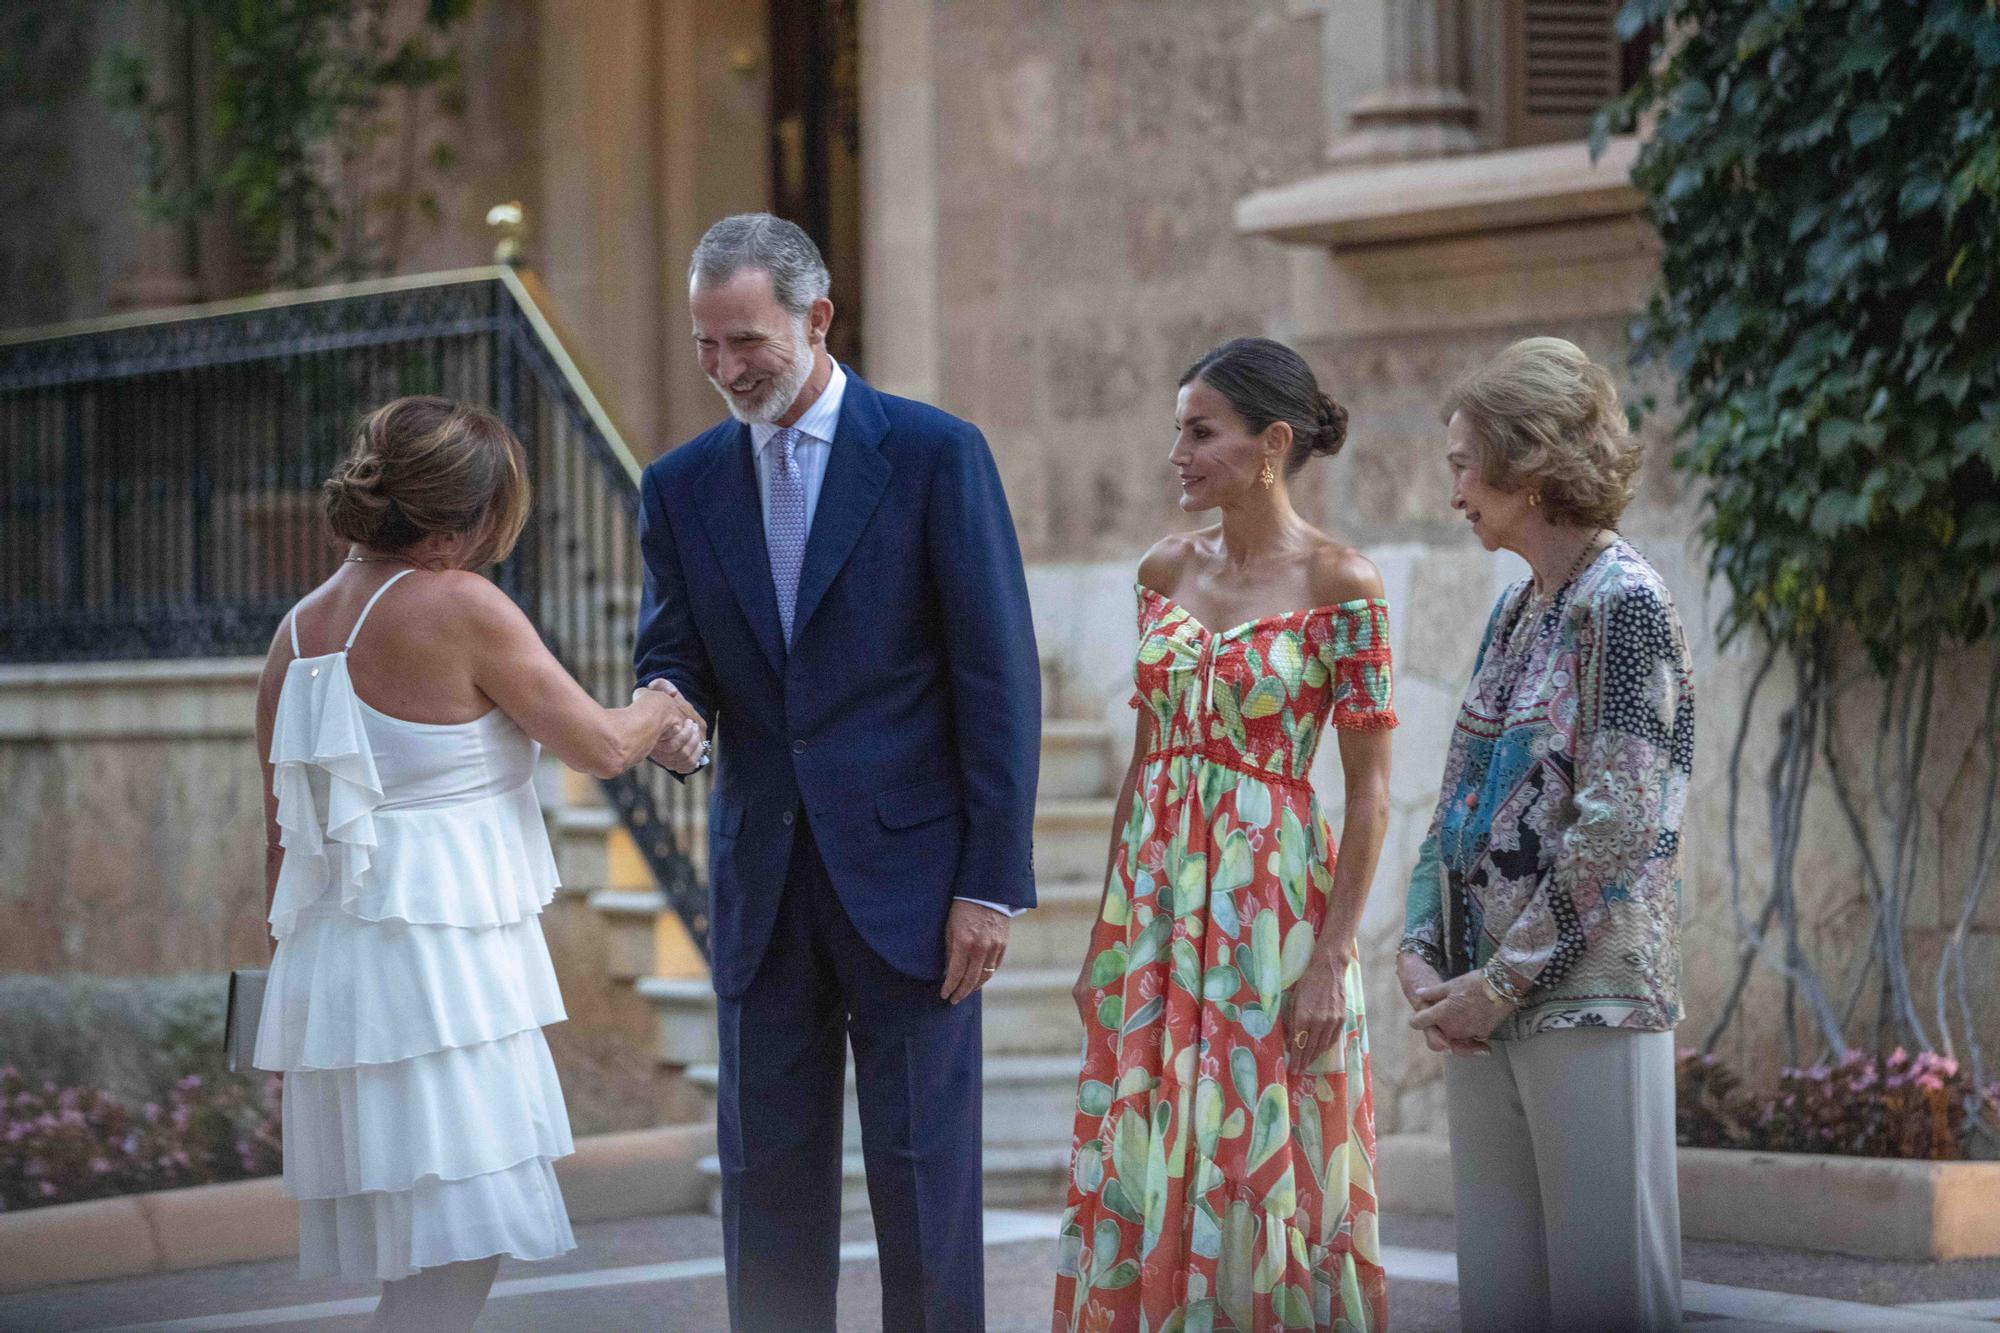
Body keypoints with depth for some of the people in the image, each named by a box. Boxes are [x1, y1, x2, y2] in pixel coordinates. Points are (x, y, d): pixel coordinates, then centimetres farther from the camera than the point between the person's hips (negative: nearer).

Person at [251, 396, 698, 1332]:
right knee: (457, 1253, -8)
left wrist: (294, 974, 23)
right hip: (436, 958, -8)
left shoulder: (297, 632, 11)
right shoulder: (460, 607, -10)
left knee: (427, 1252, 13)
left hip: (331, 954, 8)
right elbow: (598, 746, -3)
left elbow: (282, 832, 15)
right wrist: (661, 711, 18)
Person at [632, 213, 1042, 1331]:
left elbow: (999, 680, -5)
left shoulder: (936, 455, -4)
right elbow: (673, 660, 11)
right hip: (765, 882, 4)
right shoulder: (683, 486, 9)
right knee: (769, 1179, 5)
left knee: (925, 1177, -2)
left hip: (908, 874, -4)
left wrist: (995, 882, -10)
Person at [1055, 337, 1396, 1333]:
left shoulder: (1340, 585, -8)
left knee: (1261, 1167, -1)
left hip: (1271, 902, -5)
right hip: (1157, 890, 5)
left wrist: (1332, 958, -13)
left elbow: (1370, 789, -9)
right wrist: (1111, 916, 10)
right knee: (1140, 1168, 6)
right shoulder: (1166, 571, 8)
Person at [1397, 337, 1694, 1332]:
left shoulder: (1624, 603, -9)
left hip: (1587, 991, -8)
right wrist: (1421, 951, 3)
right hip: (1484, 1000, 8)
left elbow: (1618, 824, -16)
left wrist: (1501, 983, -15)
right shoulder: (1515, 609, 15)